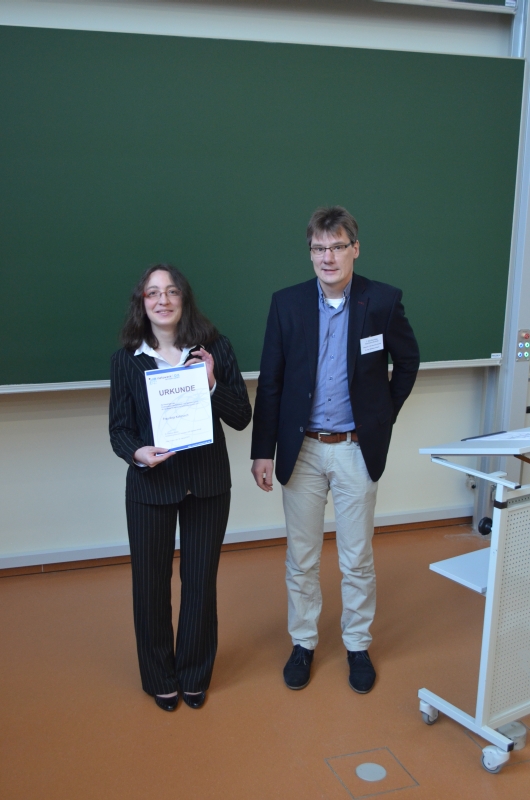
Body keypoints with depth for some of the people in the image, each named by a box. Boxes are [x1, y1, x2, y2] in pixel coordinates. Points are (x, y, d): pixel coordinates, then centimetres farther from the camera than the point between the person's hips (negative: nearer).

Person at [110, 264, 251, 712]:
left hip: (207, 484, 0)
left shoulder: (215, 349, -4)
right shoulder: (127, 359, -3)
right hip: (150, 486, 0)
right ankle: (159, 678, 33)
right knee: (151, 583, 9)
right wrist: (137, 453, -22)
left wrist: (212, 385, -20)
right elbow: (119, 429, -1)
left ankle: (195, 675, 35)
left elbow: (241, 418, -4)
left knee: (201, 581, 12)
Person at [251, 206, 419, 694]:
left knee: (358, 559, 10)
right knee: (301, 558, 12)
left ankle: (358, 646, 30)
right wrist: (263, 450, -3)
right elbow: (270, 383, -1)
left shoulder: (383, 301, -5)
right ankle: (303, 643, 30)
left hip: (357, 450, -1)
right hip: (301, 450, 1)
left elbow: (408, 361, 11)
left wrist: (386, 414, 6)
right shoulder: (287, 303, -3)